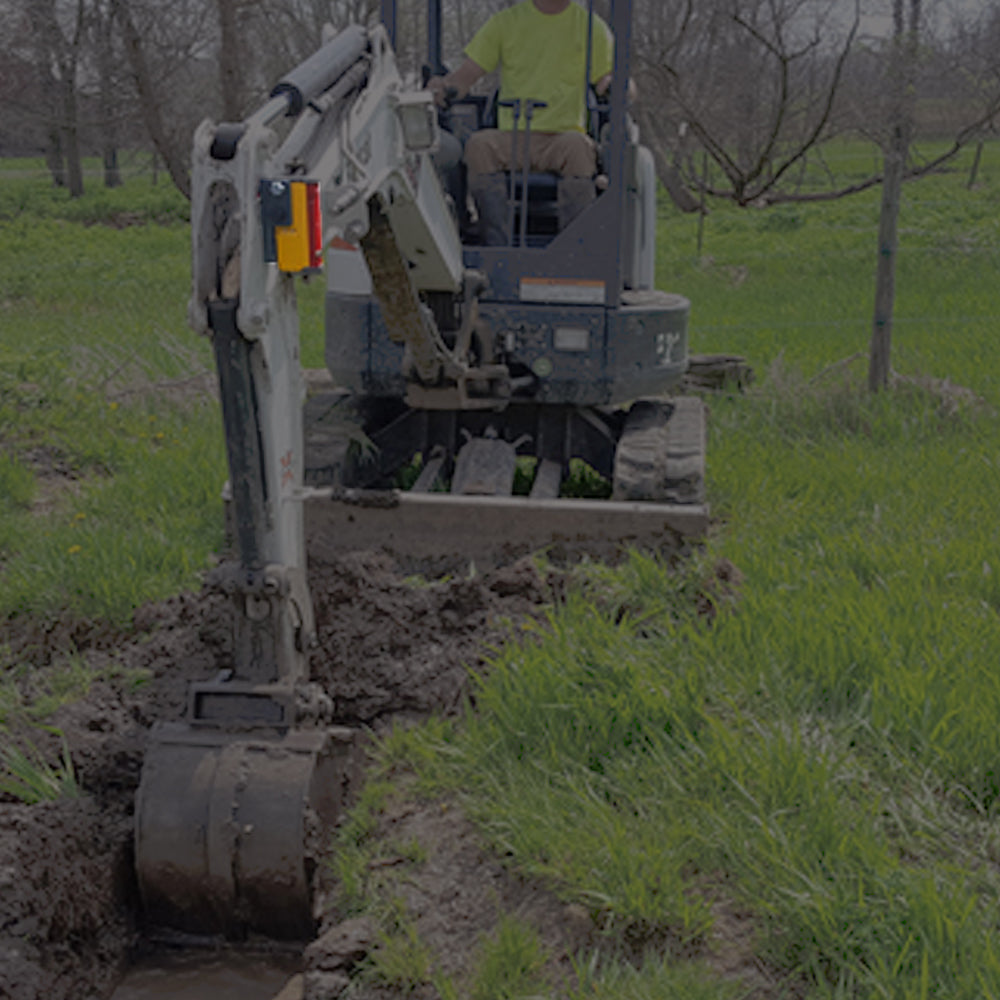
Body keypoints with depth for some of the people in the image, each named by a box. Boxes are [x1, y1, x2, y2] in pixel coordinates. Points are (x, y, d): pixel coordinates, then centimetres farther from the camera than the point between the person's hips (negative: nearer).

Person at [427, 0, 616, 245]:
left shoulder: (590, 27, 11)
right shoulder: (504, 22, 13)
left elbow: (605, 82, 6)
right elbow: (466, 75, 10)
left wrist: (613, 84, -19)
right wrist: (442, 86, -13)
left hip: (563, 135, -1)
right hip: (512, 137, 1)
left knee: (577, 146, -36)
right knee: (479, 144, -31)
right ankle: (498, 248, -36)